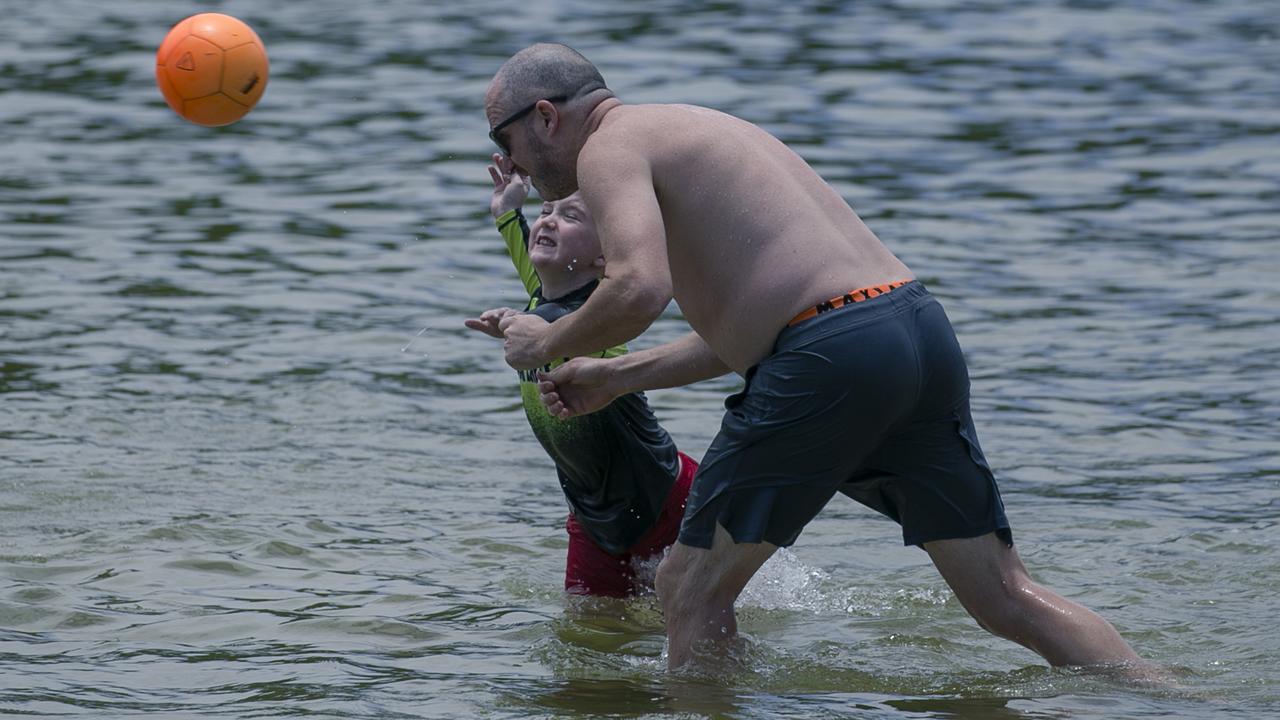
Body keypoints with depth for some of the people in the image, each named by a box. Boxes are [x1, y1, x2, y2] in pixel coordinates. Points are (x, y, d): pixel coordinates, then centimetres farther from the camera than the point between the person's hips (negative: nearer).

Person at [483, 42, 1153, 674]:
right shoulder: (698, 129, 30)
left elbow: (639, 289, -18)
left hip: (832, 354, -9)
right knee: (1006, 597, 8)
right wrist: (617, 375, 37)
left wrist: (549, 342, 0)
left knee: (691, 588, 5)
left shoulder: (608, 147, 1)